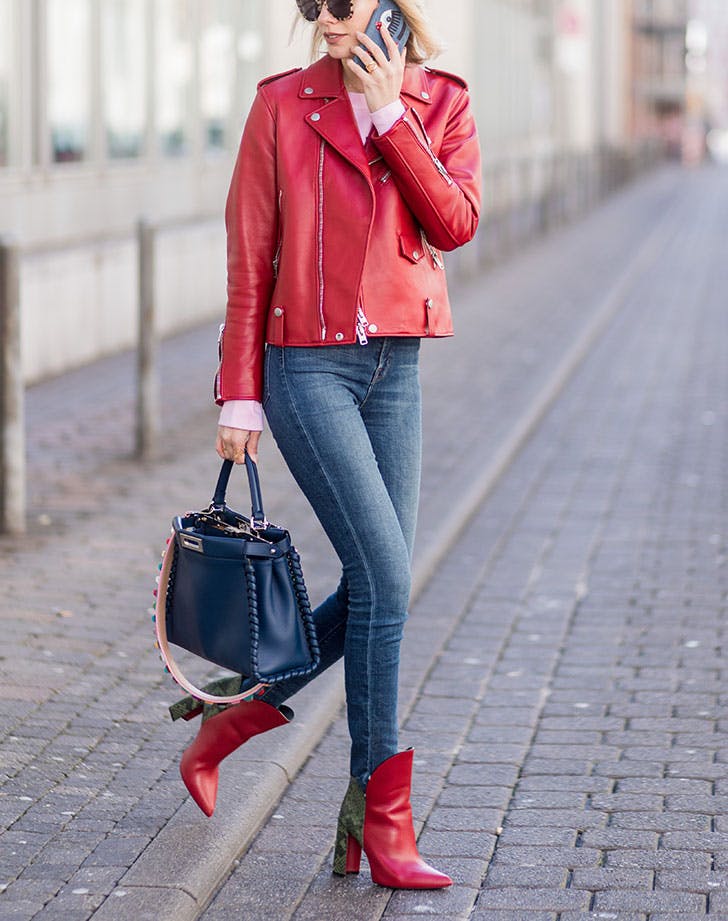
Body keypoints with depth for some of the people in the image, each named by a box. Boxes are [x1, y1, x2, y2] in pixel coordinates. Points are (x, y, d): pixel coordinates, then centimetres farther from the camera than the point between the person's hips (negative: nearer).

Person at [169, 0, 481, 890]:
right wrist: (238, 393, -3)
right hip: (306, 367, -5)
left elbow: (456, 223, -11)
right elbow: (249, 255, -1)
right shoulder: (282, 106, -3)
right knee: (386, 579, -12)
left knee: (375, 589, 6)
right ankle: (381, 821, -4)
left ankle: (232, 715, 27)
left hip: (394, 371, 5)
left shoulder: (443, 104, 5)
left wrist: (389, 113, -14)